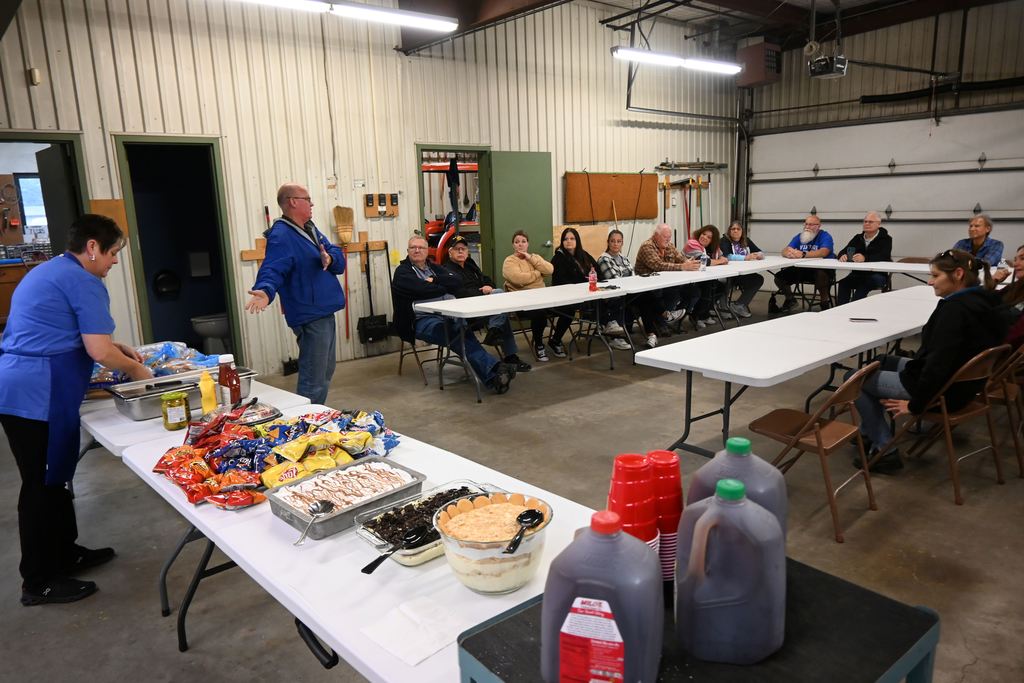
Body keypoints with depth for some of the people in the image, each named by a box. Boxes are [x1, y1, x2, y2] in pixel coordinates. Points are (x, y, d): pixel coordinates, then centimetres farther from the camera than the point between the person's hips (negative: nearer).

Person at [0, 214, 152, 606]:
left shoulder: (47, 271, 19)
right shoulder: (84, 282, -13)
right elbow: (99, 352, -18)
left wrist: (120, 349, 21)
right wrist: (134, 369, 1)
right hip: (40, 395, -10)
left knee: (51, 478, 18)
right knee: (43, 484, 0)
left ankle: (64, 554, 31)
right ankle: (39, 582, 12)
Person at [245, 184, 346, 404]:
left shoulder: (311, 230, 13)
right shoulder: (281, 236, -16)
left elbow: (338, 255, 7)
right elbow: (272, 270, -29)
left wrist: (330, 258, -16)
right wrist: (265, 291, -49)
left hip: (325, 312, 10)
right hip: (310, 317, -10)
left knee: (326, 372, 22)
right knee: (313, 382, -9)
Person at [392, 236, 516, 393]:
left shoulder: (435, 268, 27)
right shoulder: (402, 272, 10)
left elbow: (457, 281, 9)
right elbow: (424, 290, -9)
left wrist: (435, 280, -2)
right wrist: (446, 286, 7)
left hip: (451, 314, 5)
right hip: (423, 320, -5)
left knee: (464, 333, -28)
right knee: (459, 338, -32)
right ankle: (493, 373, -49)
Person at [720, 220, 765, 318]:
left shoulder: (746, 241, 14)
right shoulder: (725, 241, -5)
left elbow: (761, 253, 12)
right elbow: (727, 256, -23)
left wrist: (759, 255, -13)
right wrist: (745, 257, -27)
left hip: (744, 273, 7)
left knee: (759, 279, -16)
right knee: (756, 280, -21)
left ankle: (738, 306, -12)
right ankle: (739, 306, -11)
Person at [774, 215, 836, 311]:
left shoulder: (825, 237, -5)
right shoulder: (799, 237, 10)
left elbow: (823, 252, -26)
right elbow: (784, 251, -2)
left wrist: (803, 254, -40)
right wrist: (789, 253, -29)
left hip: (821, 269, -5)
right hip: (802, 269, 6)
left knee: (820, 275, -40)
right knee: (779, 277, -9)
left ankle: (825, 302, -13)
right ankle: (790, 299, 19)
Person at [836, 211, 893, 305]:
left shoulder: (885, 239, 1)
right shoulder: (858, 238, 16)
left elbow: (883, 256, -19)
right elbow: (843, 252, 7)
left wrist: (865, 258, -38)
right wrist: (843, 256, -21)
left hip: (877, 274, -4)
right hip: (858, 274, 4)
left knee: (863, 284, -36)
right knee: (844, 282, -28)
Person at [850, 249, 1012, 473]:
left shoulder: (955, 308, -27)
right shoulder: (987, 303, 3)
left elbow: (938, 364, -28)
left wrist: (915, 405, -17)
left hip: (941, 390, -10)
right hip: (962, 382, 10)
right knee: (879, 363, 25)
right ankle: (870, 431, 29)